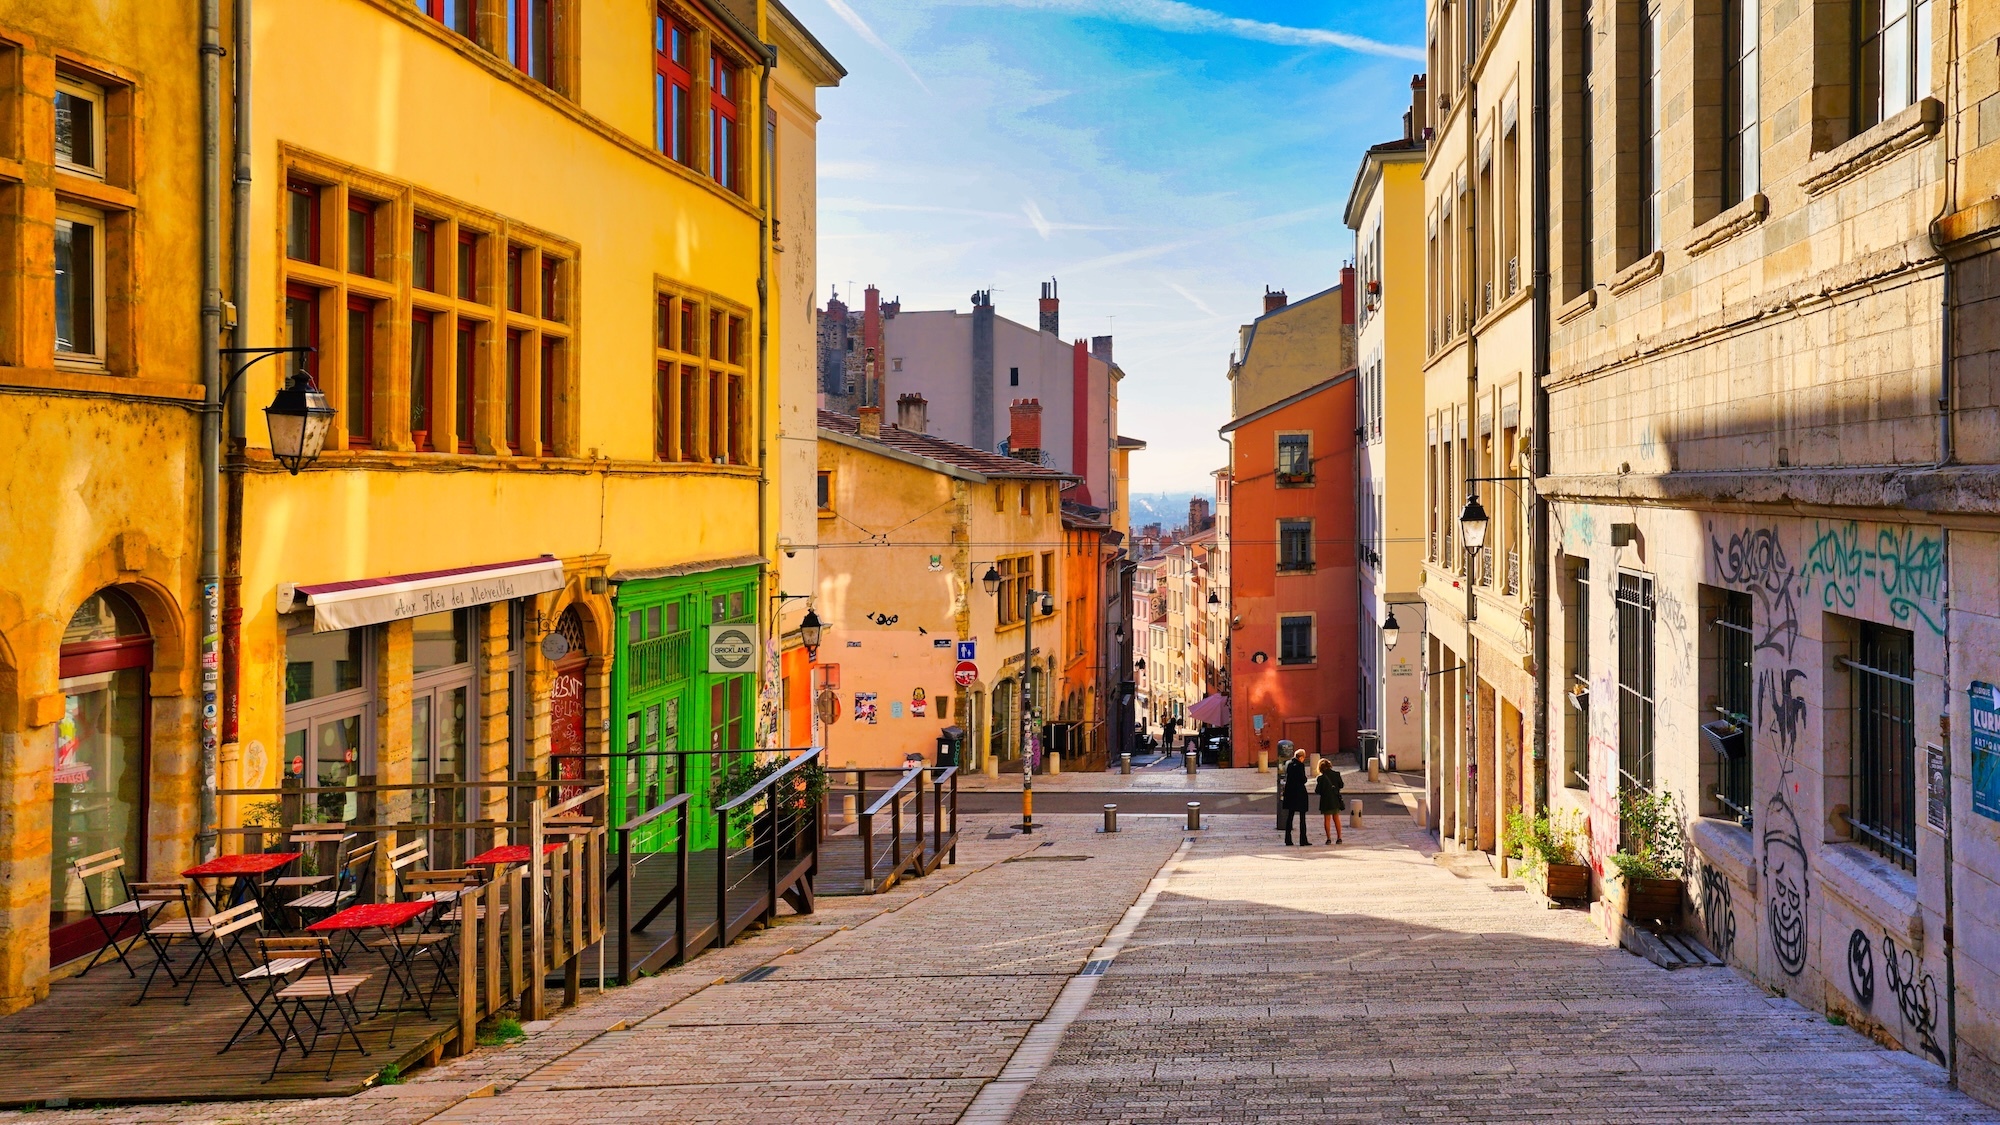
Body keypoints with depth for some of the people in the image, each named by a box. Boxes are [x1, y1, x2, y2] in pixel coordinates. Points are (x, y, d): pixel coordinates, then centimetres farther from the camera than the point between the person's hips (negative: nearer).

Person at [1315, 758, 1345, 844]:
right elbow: (1341, 785, 5)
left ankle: (1328, 838, 2)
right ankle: (1339, 838, 15)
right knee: (1336, 818, 15)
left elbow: (1317, 791, -14)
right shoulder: (1336, 774, -6)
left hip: (1326, 800, -4)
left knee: (1327, 819, 6)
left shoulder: (1321, 777, -16)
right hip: (1336, 799, 4)